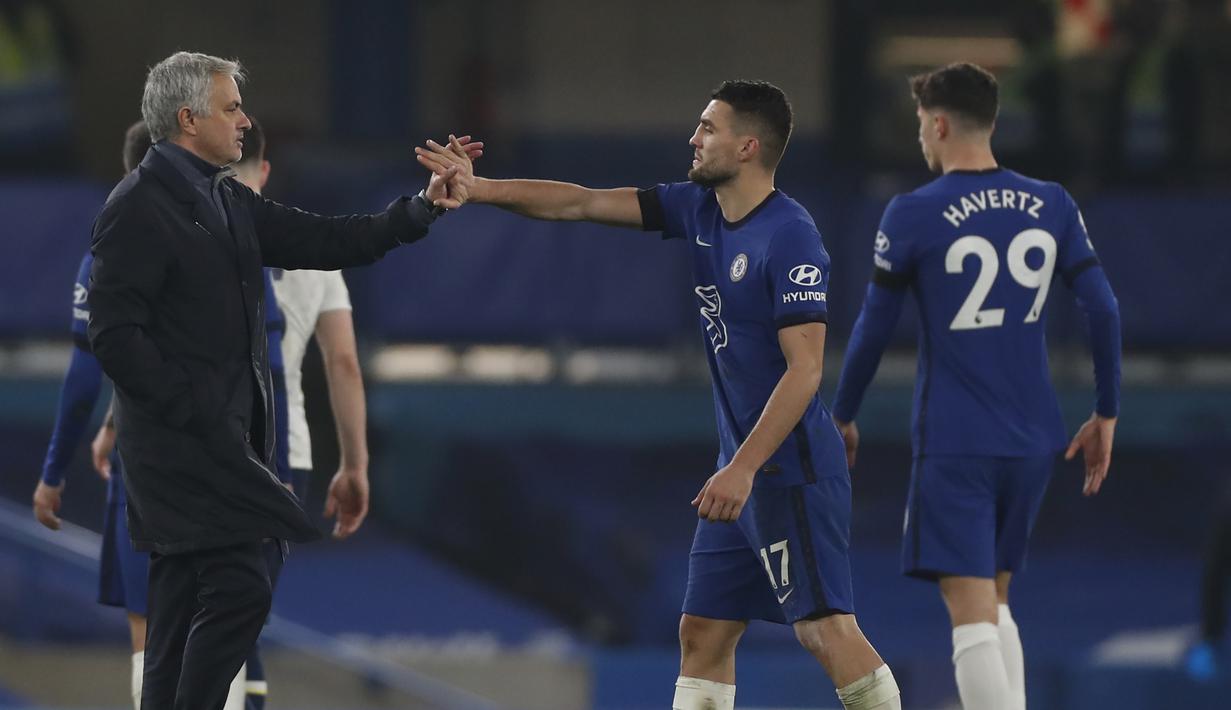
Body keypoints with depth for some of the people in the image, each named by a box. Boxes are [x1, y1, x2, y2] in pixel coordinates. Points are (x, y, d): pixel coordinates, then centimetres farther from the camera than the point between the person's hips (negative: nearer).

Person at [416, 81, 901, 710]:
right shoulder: (698, 209, 8)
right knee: (702, 633, 9)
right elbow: (581, 204, 12)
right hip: (744, 471, 9)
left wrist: (743, 468, -24)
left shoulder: (790, 237, -17)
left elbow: (804, 370, -21)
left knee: (825, 628, -14)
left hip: (792, 470, -9)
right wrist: (478, 190, 4)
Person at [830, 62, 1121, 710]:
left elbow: (873, 330, -2)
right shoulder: (1051, 206, 4)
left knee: (971, 618, -7)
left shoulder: (912, 215, -7)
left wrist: (842, 416, 13)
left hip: (954, 446, -5)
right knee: (995, 606, 20)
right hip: (1034, 440, 5)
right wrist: (1106, 415, 13)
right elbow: (1103, 311, 3)